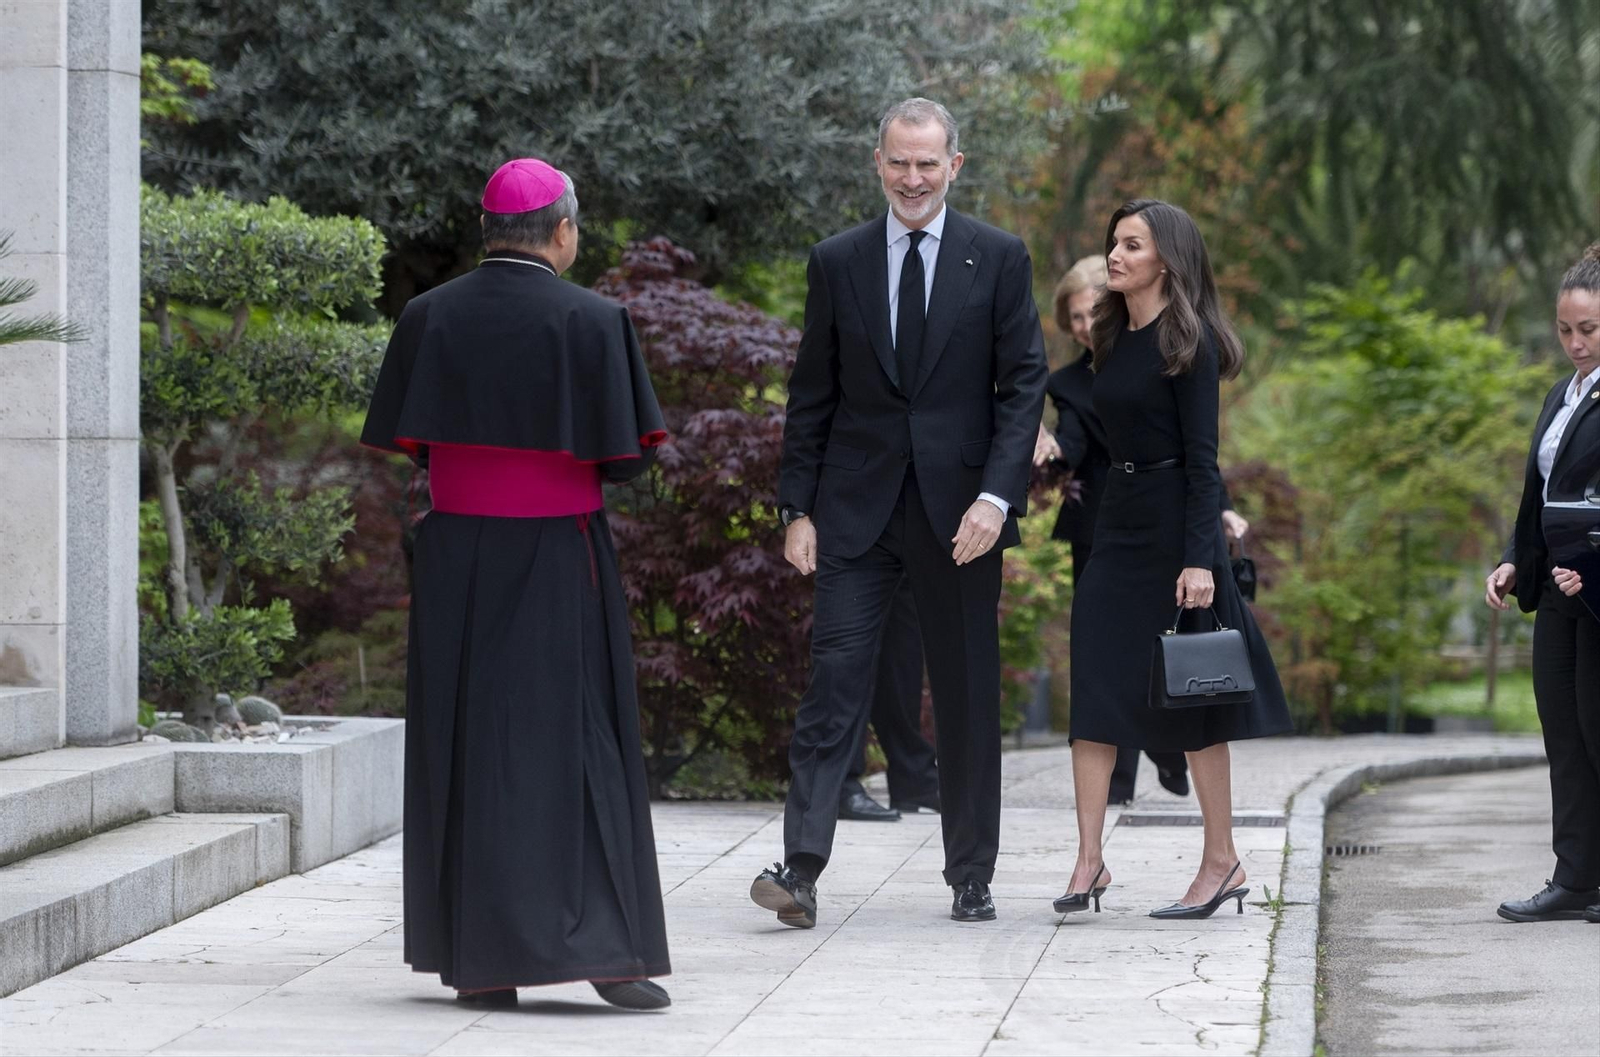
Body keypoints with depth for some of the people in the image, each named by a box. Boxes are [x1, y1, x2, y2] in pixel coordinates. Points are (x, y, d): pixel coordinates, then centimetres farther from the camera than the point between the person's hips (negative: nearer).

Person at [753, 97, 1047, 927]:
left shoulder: (998, 260, 2)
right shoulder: (836, 263, 7)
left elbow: (1024, 385, -1)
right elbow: (812, 397, 9)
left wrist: (997, 494, -13)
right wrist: (796, 507, 2)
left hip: (959, 511, 0)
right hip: (857, 508, 1)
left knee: (968, 696, 6)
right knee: (833, 680, -8)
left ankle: (971, 878, 15)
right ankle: (801, 869, -14)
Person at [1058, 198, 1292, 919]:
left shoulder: (1187, 342, -10)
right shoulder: (1114, 340, 12)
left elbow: (1201, 458, -15)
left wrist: (1200, 560, -19)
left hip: (1174, 526, -7)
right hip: (1117, 525, 8)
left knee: (1189, 699, 0)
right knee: (1094, 690, -2)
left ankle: (1221, 861, 10)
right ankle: (1089, 860, -3)